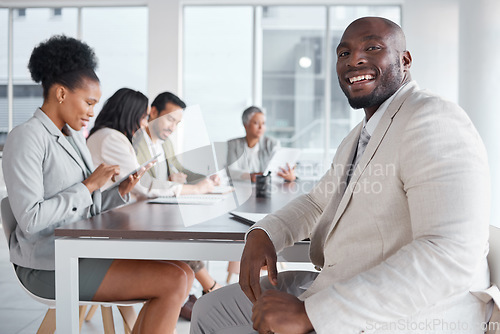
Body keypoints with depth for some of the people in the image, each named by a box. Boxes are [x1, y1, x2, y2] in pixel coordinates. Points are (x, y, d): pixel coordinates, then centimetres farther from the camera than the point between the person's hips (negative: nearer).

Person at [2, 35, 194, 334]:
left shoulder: (75, 137, 15)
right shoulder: (26, 138, -12)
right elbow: (30, 219, -21)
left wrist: (121, 193, -1)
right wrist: (89, 186, -17)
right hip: (50, 266, -9)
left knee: (183, 273, -2)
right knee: (174, 281, -17)